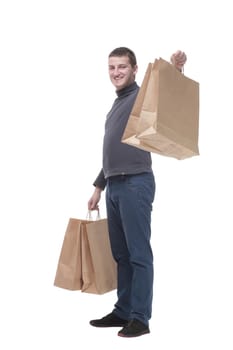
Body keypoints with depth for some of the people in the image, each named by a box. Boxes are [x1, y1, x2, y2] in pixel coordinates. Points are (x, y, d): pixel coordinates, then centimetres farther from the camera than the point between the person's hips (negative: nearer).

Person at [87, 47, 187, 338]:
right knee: (121, 254, 12)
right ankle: (123, 312, 19)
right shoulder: (116, 105, 23)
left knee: (139, 254, -6)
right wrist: (98, 186, 27)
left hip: (136, 184, -9)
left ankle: (140, 318, -3)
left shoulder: (143, 97, -2)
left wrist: (176, 69, -42)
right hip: (114, 186, 9)